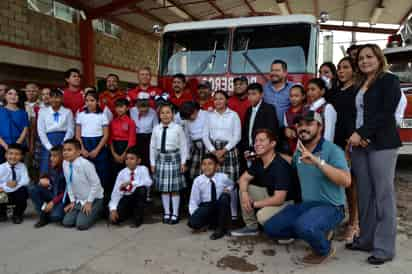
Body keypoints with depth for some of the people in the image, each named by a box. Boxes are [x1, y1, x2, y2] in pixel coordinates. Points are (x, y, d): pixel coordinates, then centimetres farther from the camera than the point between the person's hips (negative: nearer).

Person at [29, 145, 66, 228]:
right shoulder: (52, 167, -2)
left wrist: (53, 202, -21)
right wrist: (43, 180, -8)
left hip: (63, 198, -7)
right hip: (52, 194, 7)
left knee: (55, 216, -31)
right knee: (33, 189, -13)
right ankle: (43, 216, -5)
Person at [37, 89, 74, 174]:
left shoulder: (68, 112, 7)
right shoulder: (43, 111, 9)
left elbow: (70, 131, 1)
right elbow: (41, 131, 3)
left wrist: (61, 146, -10)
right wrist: (50, 147, -8)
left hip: (64, 142, -1)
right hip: (48, 143, 1)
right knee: (45, 171, -3)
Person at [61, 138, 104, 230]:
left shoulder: (85, 164, -26)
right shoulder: (65, 163, -6)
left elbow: (96, 184, -20)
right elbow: (69, 184, 5)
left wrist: (89, 202, -15)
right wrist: (72, 201, 2)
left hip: (94, 199, -6)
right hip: (79, 200, 6)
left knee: (81, 224, -16)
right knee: (67, 222, -5)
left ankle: (96, 211, 10)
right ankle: (82, 212, 20)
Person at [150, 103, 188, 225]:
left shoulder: (178, 128, -7)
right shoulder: (156, 129, 3)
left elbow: (183, 145, -4)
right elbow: (153, 146, 7)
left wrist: (183, 162, -5)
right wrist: (152, 163, 6)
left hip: (174, 158, -3)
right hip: (161, 158, 3)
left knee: (175, 188, 5)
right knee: (163, 188, 10)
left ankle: (175, 214, 17)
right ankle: (166, 213, 24)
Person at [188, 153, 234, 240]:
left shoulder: (223, 177, -11)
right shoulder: (198, 181, -12)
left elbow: (231, 184, 15)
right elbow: (193, 201, -8)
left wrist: (228, 189, -7)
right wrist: (194, 216, -22)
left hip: (220, 206, 1)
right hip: (205, 207, -1)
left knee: (225, 197, -33)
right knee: (193, 223, -28)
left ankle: (222, 228, -15)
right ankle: (212, 221, 4)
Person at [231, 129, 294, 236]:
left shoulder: (280, 166, -28)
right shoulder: (258, 161, -3)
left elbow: (279, 199, -31)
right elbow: (243, 178, 6)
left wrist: (253, 204, -19)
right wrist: (244, 194, -17)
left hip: (286, 202, -8)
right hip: (270, 195, 8)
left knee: (262, 215, -32)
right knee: (243, 189, -2)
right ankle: (251, 227, 10)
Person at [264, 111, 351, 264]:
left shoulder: (332, 150, -16)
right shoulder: (299, 151, 6)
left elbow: (346, 181, -30)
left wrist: (318, 162, -36)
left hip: (330, 207, -7)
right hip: (306, 205, 7)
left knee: (304, 226, -37)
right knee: (270, 228, 4)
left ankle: (325, 249, -1)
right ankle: (315, 233, 16)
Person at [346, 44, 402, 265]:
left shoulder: (389, 81, 0)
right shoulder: (359, 85, 19)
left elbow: (386, 113, -12)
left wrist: (362, 133, -15)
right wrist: (354, 136, -2)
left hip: (382, 144, -6)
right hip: (359, 145, 6)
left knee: (383, 194, -3)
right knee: (364, 194, 8)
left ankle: (384, 247, 5)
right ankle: (366, 239, 18)